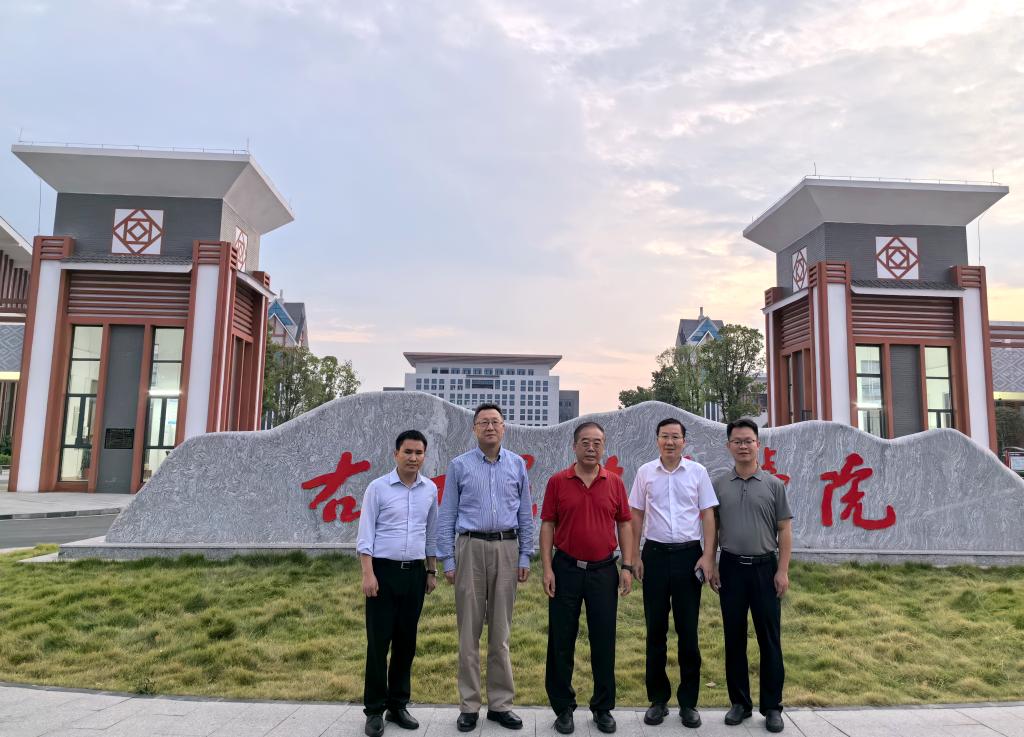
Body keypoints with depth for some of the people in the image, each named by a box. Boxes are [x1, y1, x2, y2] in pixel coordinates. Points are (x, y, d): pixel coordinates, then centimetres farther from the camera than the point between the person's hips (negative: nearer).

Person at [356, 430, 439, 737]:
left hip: (414, 572, 4)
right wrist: (368, 574, -13)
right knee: (378, 641, 1)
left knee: (406, 641, 9)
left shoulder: (430, 489, 5)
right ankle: (374, 710, 13)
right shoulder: (378, 487, -6)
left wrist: (431, 570, 13)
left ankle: (398, 705, 22)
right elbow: (365, 535, -7)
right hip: (384, 570, -3)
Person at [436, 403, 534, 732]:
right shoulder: (459, 466, 2)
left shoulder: (517, 465, 7)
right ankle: (469, 705, 15)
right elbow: (447, 516, 2)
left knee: (501, 631, 8)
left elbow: (526, 514, 8)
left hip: (506, 549, 1)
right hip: (471, 548, -1)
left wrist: (525, 556, 3)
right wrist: (448, 560, -2)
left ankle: (500, 703, 18)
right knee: (469, 630, 4)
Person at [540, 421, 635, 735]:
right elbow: (547, 525, -1)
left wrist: (627, 566, -1)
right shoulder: (557, 482, -2)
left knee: (604, 641, 8)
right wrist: (547, 568, -8)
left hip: (604, 570, 1)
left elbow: (624, 524, 6)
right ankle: (563, 707, 22)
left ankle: (603, 707, 24)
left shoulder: (614, 482, 3)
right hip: (566, 569, -1)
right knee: (561, 641, 7)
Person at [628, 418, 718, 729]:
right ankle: (658, 699, 21)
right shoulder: (645, 472, 3)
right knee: (656, 630, 8)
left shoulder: (697, 472, 1)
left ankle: (688, 702, 19)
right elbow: (636, 515, 8)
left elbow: (707, 515, 2)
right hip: (655, 553, 1)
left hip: (689, 553, -1)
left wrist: (708, 556, -5)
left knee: (688, 631, 6)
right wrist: (634, 556, 3)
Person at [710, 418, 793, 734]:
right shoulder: (719, 485, 4)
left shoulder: (774, 485, 1)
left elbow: (784, 530, 1)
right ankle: (739, 701, 21)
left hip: (765, 568, -1)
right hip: (731, 568, 1)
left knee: (769, 640, 5)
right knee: (734, 638, 8)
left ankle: (772, 706, 17)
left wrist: (782, 570, -6)